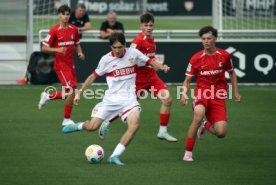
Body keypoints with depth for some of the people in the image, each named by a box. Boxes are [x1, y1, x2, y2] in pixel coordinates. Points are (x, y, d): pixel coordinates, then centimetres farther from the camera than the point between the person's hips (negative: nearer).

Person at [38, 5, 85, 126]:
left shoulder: (74, 29, 6)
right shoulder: (54, 30, -10)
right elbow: (44, 48, -9)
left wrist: (80, 53, 0)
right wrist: (57, 49, -23)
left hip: (70, 64, 6)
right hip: (61, 64, -6)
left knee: (69, 92, 7)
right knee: (72, 90, -15)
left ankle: (47, 97, 31)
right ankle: (67, 120, -3)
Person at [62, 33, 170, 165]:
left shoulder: (133, 54, -2)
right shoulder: (106, 60, -3)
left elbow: (150, 62, 9)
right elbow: (93, 76, 6)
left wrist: (161, 67, -13)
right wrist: (80, 92, 3)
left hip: (129, 99, 0)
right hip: (111, 99, 0)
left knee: (134, 125, -25)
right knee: (92, 127, -7)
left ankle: (114, 156, -17)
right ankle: (80, 126, 32)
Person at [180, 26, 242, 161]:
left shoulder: (224, 55, 1)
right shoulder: (196, 58, -4)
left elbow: (231, 73, 17)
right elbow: (187, 79, 3)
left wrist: (236, 92, 11)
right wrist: (184, 94, -14)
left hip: (218, 96, 2)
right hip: (202, 92, -2)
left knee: (221, 133, -10)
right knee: (198, 115, -36)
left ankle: (206, 125, 29)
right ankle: (188, 153, -23)